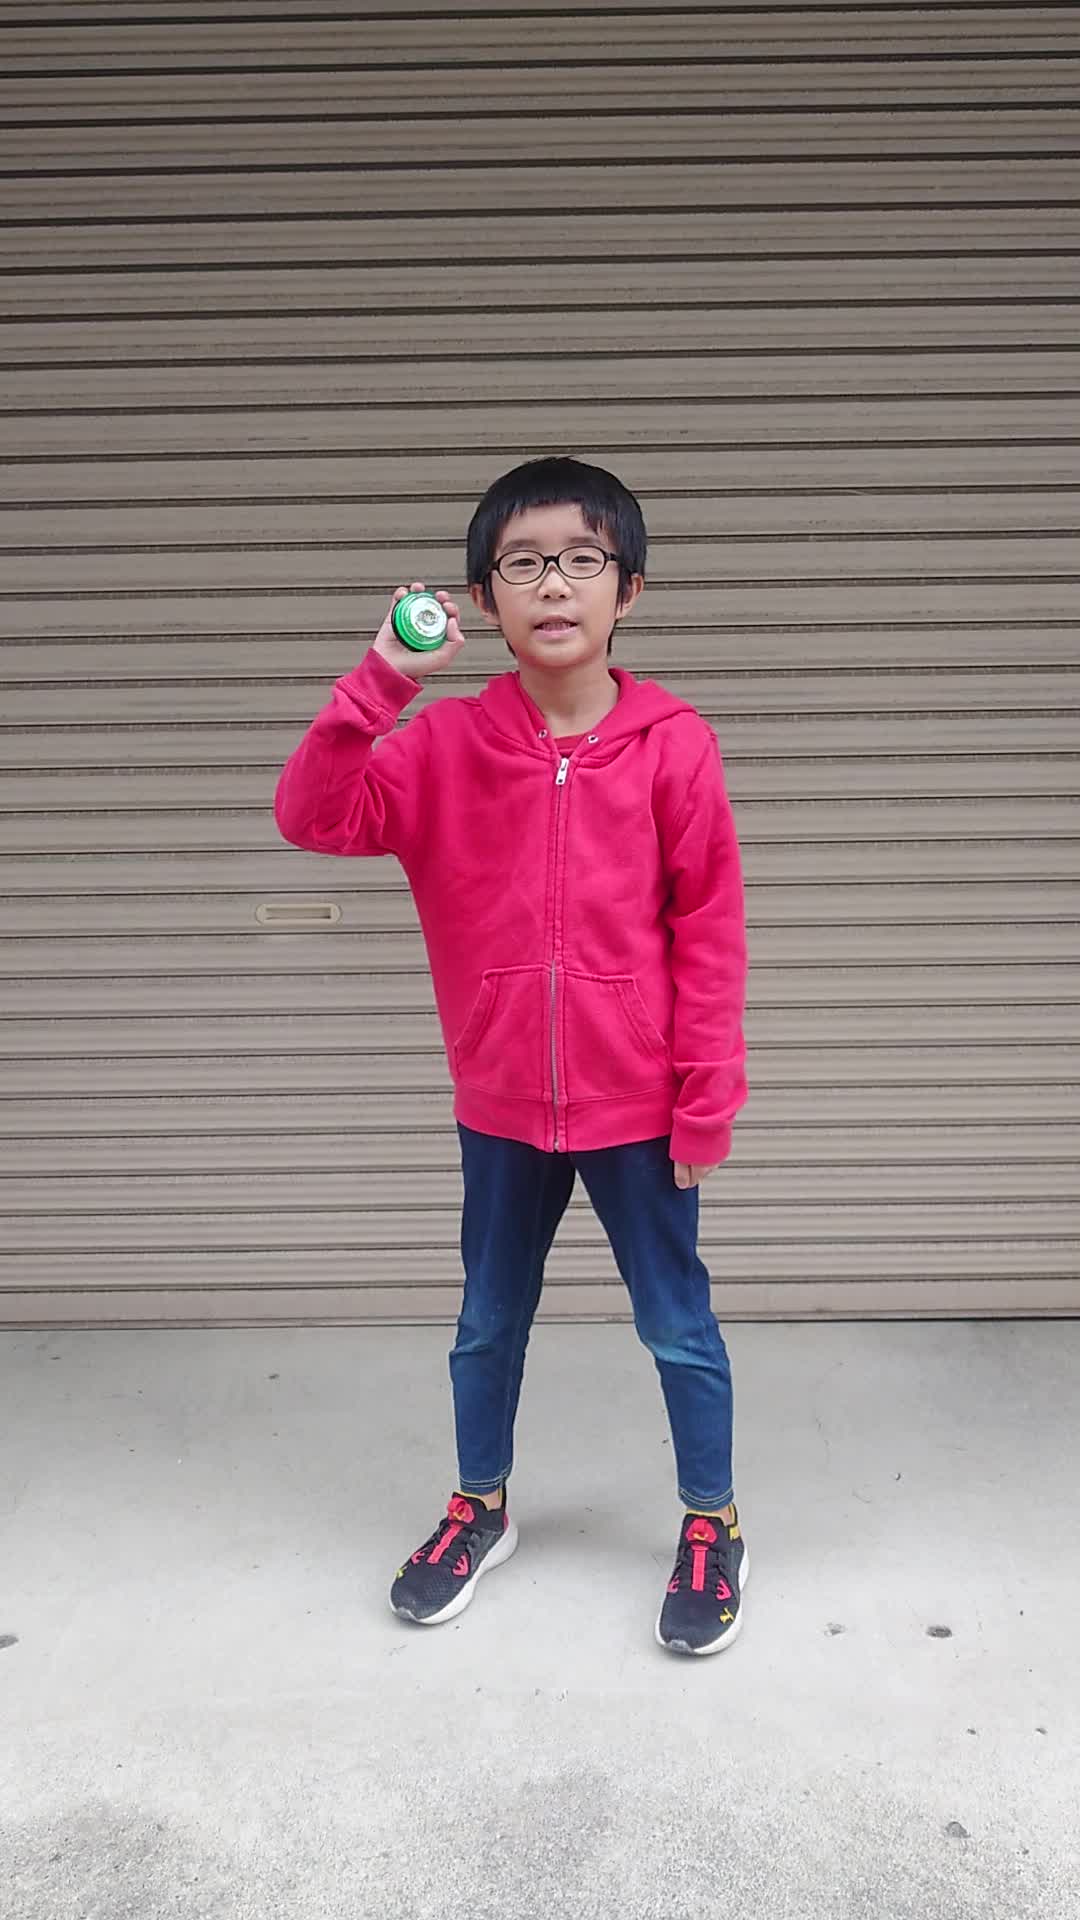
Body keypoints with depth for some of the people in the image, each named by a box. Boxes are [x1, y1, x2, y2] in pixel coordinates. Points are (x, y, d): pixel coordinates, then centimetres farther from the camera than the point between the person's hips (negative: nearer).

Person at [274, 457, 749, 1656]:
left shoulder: (673, 744, -10)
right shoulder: (446, 744, -5)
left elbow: (709, 930, -8)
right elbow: (313, 816, -15)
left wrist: (706, 1096, -8)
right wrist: (381, 679, -24)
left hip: (638, 1105, -2)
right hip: (501, 1104, 3)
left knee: (677, 1326, 13)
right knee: (488, 1321, 20)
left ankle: (711, 1525, 36)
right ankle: (480, 1509, 43)